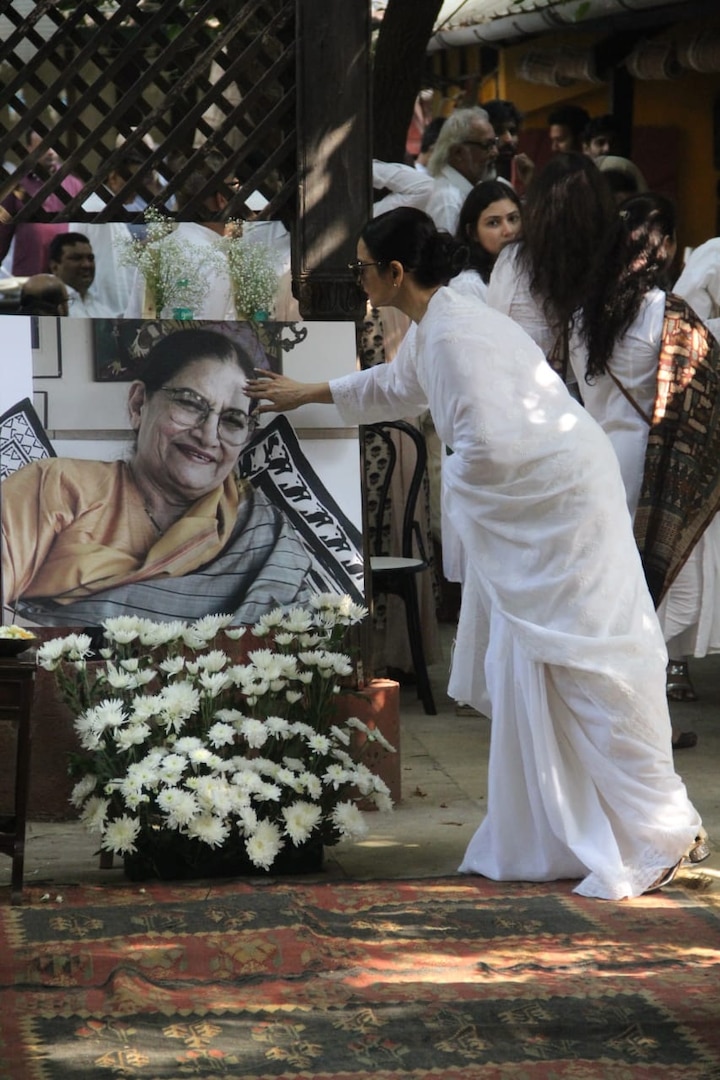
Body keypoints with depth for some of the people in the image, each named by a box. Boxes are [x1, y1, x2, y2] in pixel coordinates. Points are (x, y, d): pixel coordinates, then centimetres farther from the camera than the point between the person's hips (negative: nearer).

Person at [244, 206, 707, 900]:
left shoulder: (456, 336, -21)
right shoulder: (432, 329, 11)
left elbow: (488, 443, -28)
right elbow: (393, 387, 33)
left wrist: (455, 483, -7)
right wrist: (304, 394, 42)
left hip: (559, 504, -10)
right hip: (526, 513, 10)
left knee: (585, 675, -7)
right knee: (527, 672, 12)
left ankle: (664, 831, -1)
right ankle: (545, 838, 19)